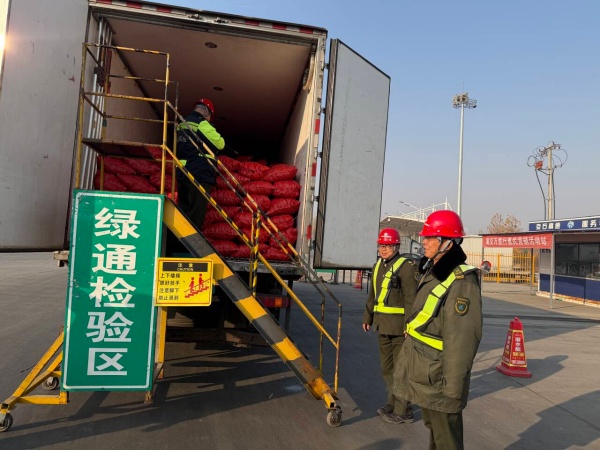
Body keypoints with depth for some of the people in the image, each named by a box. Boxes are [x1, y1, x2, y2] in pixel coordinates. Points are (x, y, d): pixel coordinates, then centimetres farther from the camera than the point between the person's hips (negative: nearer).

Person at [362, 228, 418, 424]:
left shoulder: (406, 266, -12)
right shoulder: (378, 266, 13)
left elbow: (411, 298, -17)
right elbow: (373, 294, 22)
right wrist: (368, 317, 22)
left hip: (399, 327, -8)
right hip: (383, 326, 8)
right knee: (387, 368, 18)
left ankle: (403, 411, 14)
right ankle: (392, 403, 33)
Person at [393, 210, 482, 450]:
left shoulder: (461, 281, -23)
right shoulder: (431, 272, 7)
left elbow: (463, 340, -24)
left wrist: (452, 386, -22)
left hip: (438, 379, -9)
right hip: (422, 374, 9)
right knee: (434, 429, 25)